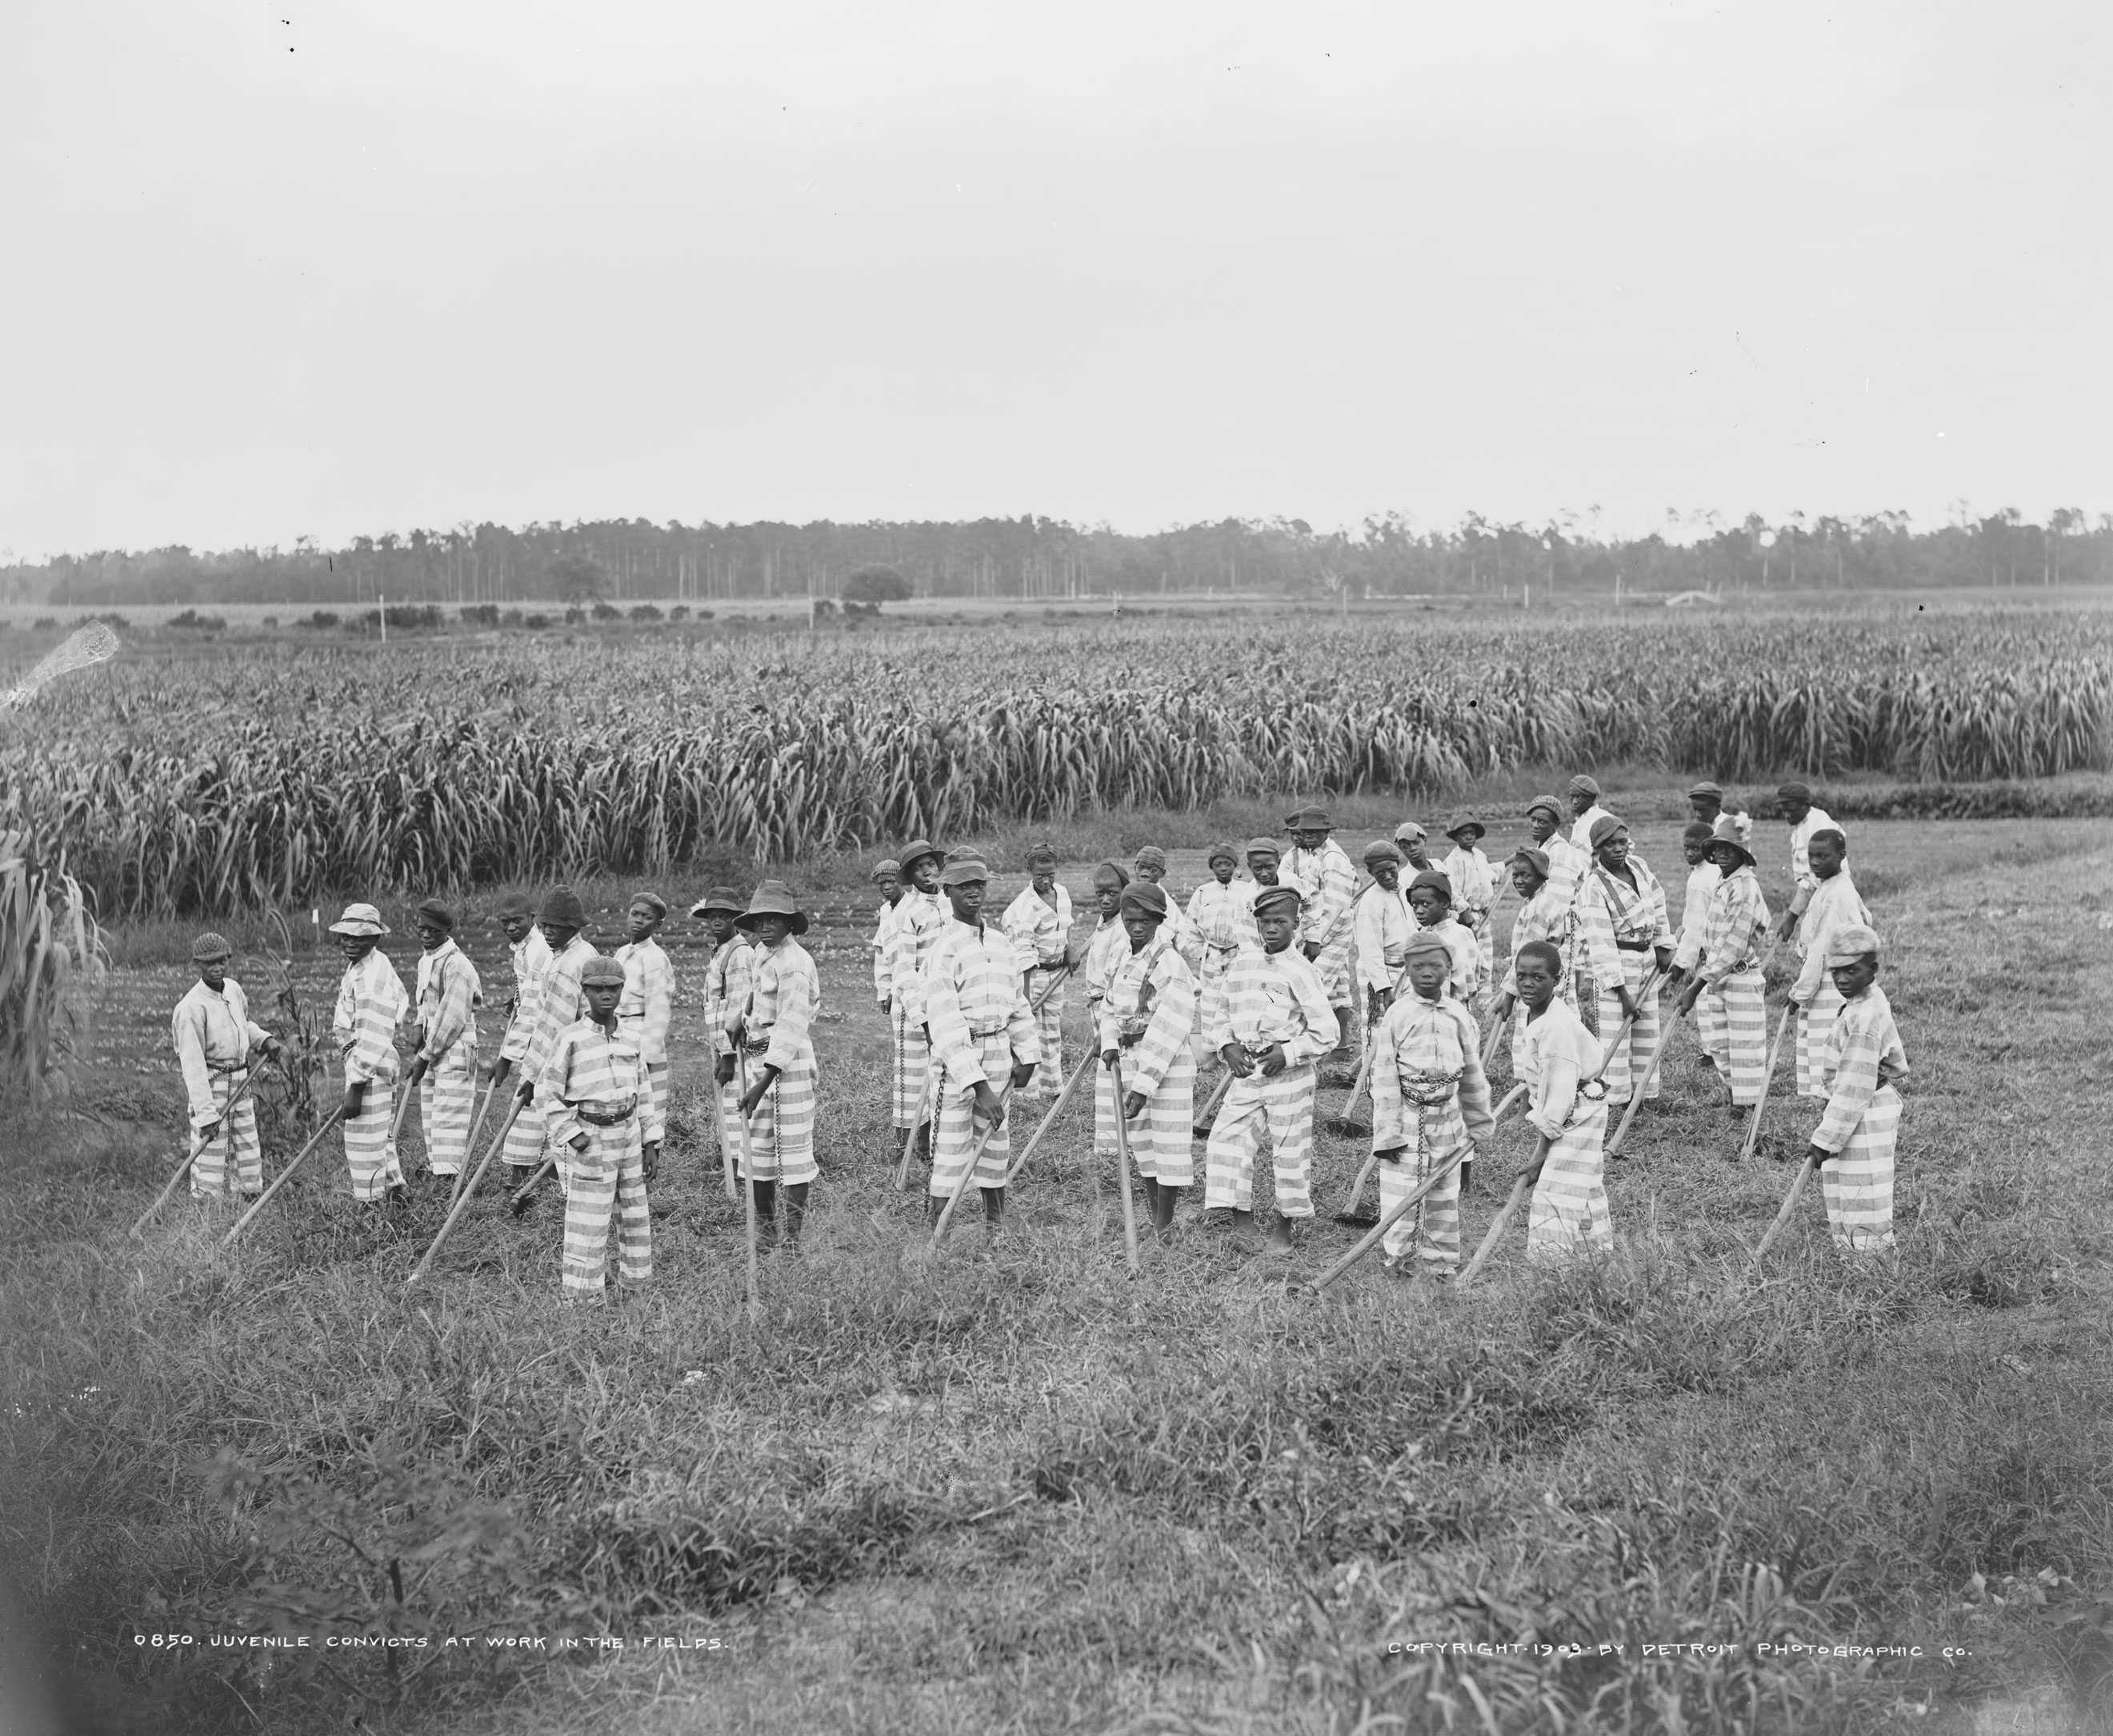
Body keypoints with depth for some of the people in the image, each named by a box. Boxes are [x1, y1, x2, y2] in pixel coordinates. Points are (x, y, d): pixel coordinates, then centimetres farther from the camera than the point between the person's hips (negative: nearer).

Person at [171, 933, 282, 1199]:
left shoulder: (233, 989, 3)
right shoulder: (192, 1007, -21)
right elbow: (193, 1065, -23)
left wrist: (264, 1039, 6)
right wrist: (205, 1114, -26)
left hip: (239, 1084, 8)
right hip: (210, 1086, -8)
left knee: (248, 1156, 13)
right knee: (210, 1160, -6)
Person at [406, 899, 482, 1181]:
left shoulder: (456, 964, -16)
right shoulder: (424, 960, 13)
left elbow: (451, 1017, -18)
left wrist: (425, 1056, -15)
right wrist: (420, 1028, 10)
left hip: (455, 1049, -9)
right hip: (432, 1050, 9)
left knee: (448, 1117, -12)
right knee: (429, 1116, 12)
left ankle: (448, 1176, -14)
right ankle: (434, 1169, 19)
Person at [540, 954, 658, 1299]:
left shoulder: (630, 1040, 8)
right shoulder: (570, 1039, -9)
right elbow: (546, 1094, -7)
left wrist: (651, 1144, 11)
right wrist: (573, 1136, -13)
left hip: (629, 1133, 6)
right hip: (590, 1139, -6)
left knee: (636, 1219, 14)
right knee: (588, 1224, -4)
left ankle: (637, 1283, 28)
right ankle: (581, 1297, 2)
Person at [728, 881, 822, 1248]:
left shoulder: (794, 963, -18)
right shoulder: (759, 952, 10)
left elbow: (791, 1027, -23)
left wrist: (764, 1082, -26)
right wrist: (738, 1019, 13)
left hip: (787, 1060, -9)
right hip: (754, 1056, 9)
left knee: (792, 1146, -5)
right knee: (756, 1143, 13)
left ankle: (794, 1238, -1)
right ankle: (764, 1228, 24)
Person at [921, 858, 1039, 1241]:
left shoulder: (1000, 942, 10)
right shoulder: (944, 951, -13)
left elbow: (1018, 1003, 20)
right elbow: (946, 1025, -20)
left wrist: (1027, 1054, 14)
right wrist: (979, 1086, -26)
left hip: (999, 1053, 7)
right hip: (957, 1059, -7)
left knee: (996, 1144, 15)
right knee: (950, 1151, -8)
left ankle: (996, 1231, 28)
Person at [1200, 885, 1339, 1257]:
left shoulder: (1300, 970, -8)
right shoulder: (1244, 962, 6)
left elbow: (1325, 1033, -8)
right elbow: (1215, 1006, 15)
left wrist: (1288, 1053, -14)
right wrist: (1226, 1045, 1)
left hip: (1288, 1073, -4)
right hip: (1246, 1071, 4)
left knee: (1291, 1153, 3)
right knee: (1227, 1141, -3)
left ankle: (1283, 1229, 18)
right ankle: (1243, 1227, 5)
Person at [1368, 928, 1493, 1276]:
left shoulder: (1459, 1016, 4)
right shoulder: (1396, 1016, -8)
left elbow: (1472, 1073, 14)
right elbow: (1384, 1078, -9)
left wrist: (1479, 1123, 18)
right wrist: (1387, 1133, -13)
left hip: (1447, 1116, 4)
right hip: (1407, 1117, -4)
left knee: (1444, 1197, 12)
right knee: (1400, 1196, -6)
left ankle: (1442, 1267, 23)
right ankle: (1395, 1263, 5)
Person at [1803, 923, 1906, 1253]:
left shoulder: (1864, 1018, -24)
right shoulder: (1873, 1002, 9)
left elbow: (1855, 1086, -25)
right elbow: (1896, 1063, 20)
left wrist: (1826, 1138, -23)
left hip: (1865, 1115, -11)